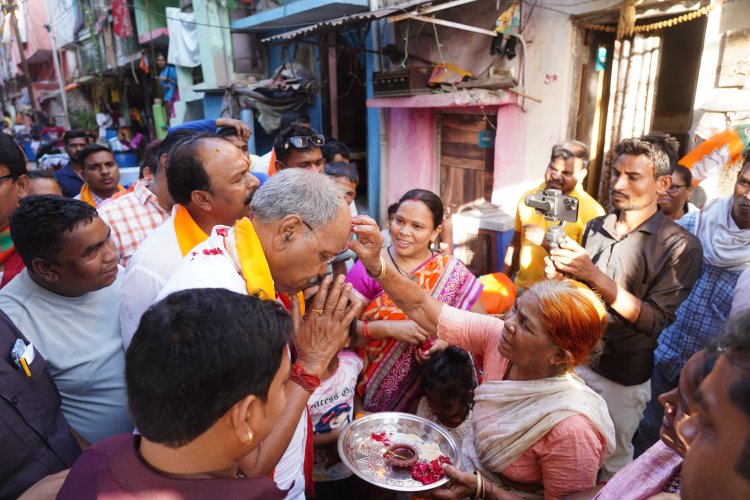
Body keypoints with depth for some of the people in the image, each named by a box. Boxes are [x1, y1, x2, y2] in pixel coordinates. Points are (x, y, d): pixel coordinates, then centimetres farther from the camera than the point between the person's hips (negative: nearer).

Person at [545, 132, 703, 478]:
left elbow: (655, 320, -18)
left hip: (622, 378, -4)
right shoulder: (595, 228, 2)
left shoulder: (680, 247, -13)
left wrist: (596, 276, -27)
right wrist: (561, 276, -10)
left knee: (612, 464, 16)